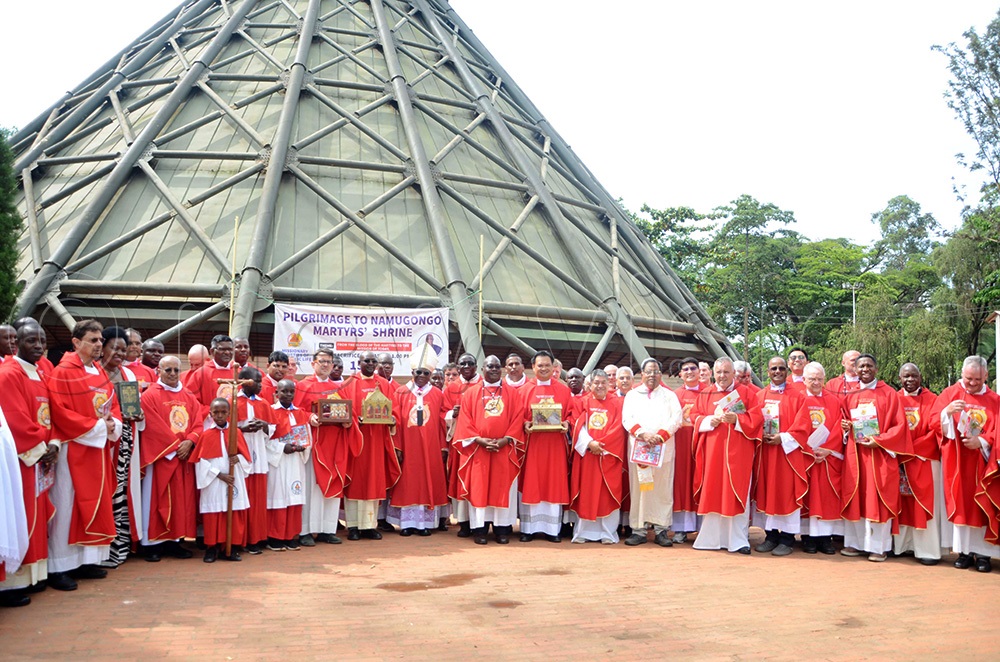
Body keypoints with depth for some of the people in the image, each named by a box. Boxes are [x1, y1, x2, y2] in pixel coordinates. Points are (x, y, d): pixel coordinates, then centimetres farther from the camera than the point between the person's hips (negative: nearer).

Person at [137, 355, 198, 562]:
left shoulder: (189, 397, 12)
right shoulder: (149, 396, -5)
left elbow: (197, 424, 7)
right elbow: (155, 428, -12)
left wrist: (189, 442, -11)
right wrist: (175, 446, -13)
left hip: (184, 456, 5)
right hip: (160, 456, -5)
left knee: (182, 500, 6)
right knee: (157, 499, -1)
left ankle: (175, 541, 13)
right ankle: (151, 544, 5)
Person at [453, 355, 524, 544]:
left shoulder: (512, 393, 9)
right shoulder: (471, 393, 8)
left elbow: (518, 419, 2)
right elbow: (465, 421, 2)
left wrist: (505, 440, -11)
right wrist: (479, 440, -11)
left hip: (504, 449, 0)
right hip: (478, 449, 0)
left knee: (503, 488, 1)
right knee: (478, 488, -1)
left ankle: (502, 528, 7)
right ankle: (480, 529, 4)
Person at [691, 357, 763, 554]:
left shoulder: (745, 393, 5)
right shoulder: (705, 394, 12)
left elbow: (757, 418, -1)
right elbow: (694, 417, 9)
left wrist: (737, 419, -15)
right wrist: (709, 421, -9)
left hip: (737, 452, -2)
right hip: (712, 451, 2)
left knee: (737, 493, -3)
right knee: (712, 493, 2)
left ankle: (739, 539, 3)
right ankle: (712, 537, 10)